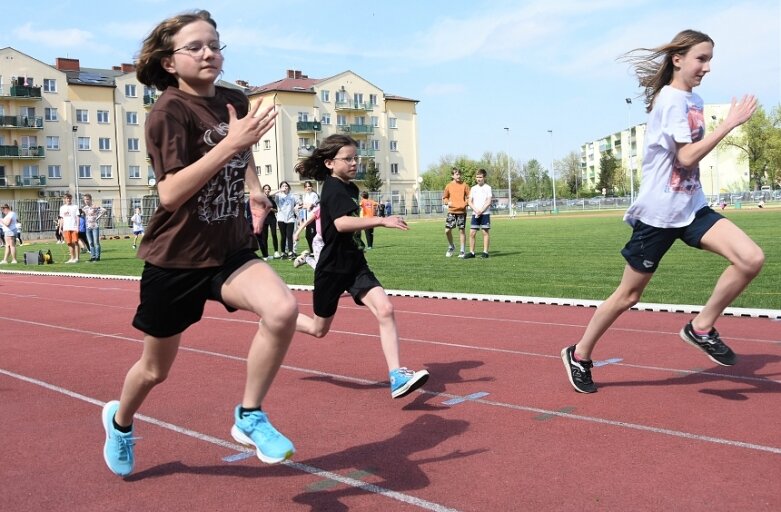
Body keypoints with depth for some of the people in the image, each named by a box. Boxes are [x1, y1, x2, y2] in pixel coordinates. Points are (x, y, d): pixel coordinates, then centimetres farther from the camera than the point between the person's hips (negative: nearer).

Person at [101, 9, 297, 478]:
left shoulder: (236, 102, 2)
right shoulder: (170, 111, -16)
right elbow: (170, 194, -28)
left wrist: (253, 187, 3)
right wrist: (230, 143, -33)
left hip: (231, 249, 4)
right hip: (175, 258, -4)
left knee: (283, 309, -26)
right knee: (155, 369, 14)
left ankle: (250, 418, -5)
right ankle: (120, 421, 50)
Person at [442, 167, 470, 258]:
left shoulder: (464, 185, 3)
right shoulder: (448, 186, 6)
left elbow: (469, 197, 4)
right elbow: (444, 198, 14)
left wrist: (465, 204, -12)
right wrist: (447, 202, -6)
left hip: (462, 211, -1)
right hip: (451, 211, 1)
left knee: (461, 230, 0)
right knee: (447, 230, -4)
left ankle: (462, 251, 9)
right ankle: (451, 247, 21)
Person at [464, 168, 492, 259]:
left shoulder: (488, 188, 0)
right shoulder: (473, 188, 12)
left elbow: (488, 202, -7)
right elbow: (470, 202, 6)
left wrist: (481, 211, -14)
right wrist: (476, 210, -10)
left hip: (485, 213, -4)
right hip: (475, 214, 4)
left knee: (485, 232, -1)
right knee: (472, 233, -1)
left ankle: (485, 252, 3)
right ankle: (471, 252, 5)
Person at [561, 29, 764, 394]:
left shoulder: (693, 101, 13)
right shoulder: (671, 100, -13)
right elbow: (686, 157, -21)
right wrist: (730, 124, -21)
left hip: (691, 207, 7)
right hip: (658, 212, -7)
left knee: (751, 259, -13)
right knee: (629, 294, 3)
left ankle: (701, 327, 4)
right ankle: (579, 356, 21)